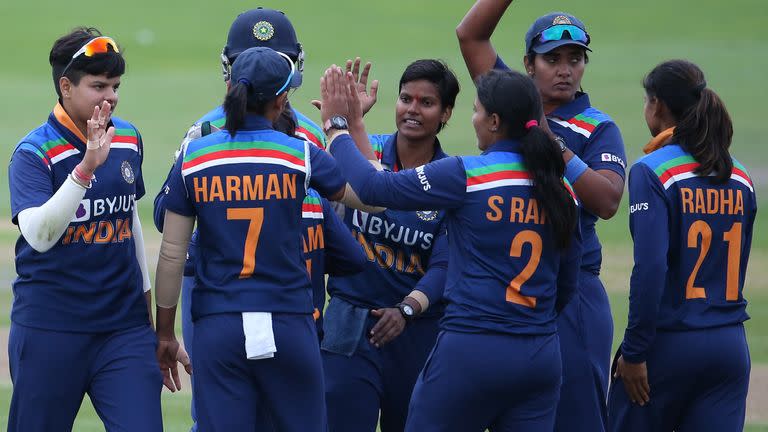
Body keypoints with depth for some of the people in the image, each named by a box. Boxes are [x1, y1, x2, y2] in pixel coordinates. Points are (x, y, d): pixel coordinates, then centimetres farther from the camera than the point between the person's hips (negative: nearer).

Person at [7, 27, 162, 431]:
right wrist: (86, 167, -33)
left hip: (123, 323, 4)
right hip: (50, 324, -4)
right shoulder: (33, 152, -11)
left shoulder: (130, 140, 7)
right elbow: (39, 235, -26)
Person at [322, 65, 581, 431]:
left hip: (471, 352, -5)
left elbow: (372, 188, -7)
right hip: (542, 357, 5)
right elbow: (566, 285, 14)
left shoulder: (467, 175, -10)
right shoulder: (559, 190, 6)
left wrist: (336, 126, 7)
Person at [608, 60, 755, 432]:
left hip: (669, 344, -5)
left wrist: (634, 352, -16)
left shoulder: (653, 171, -10)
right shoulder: (739, 178, 9)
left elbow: (650, 267, -19)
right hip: (731, 346, 5)